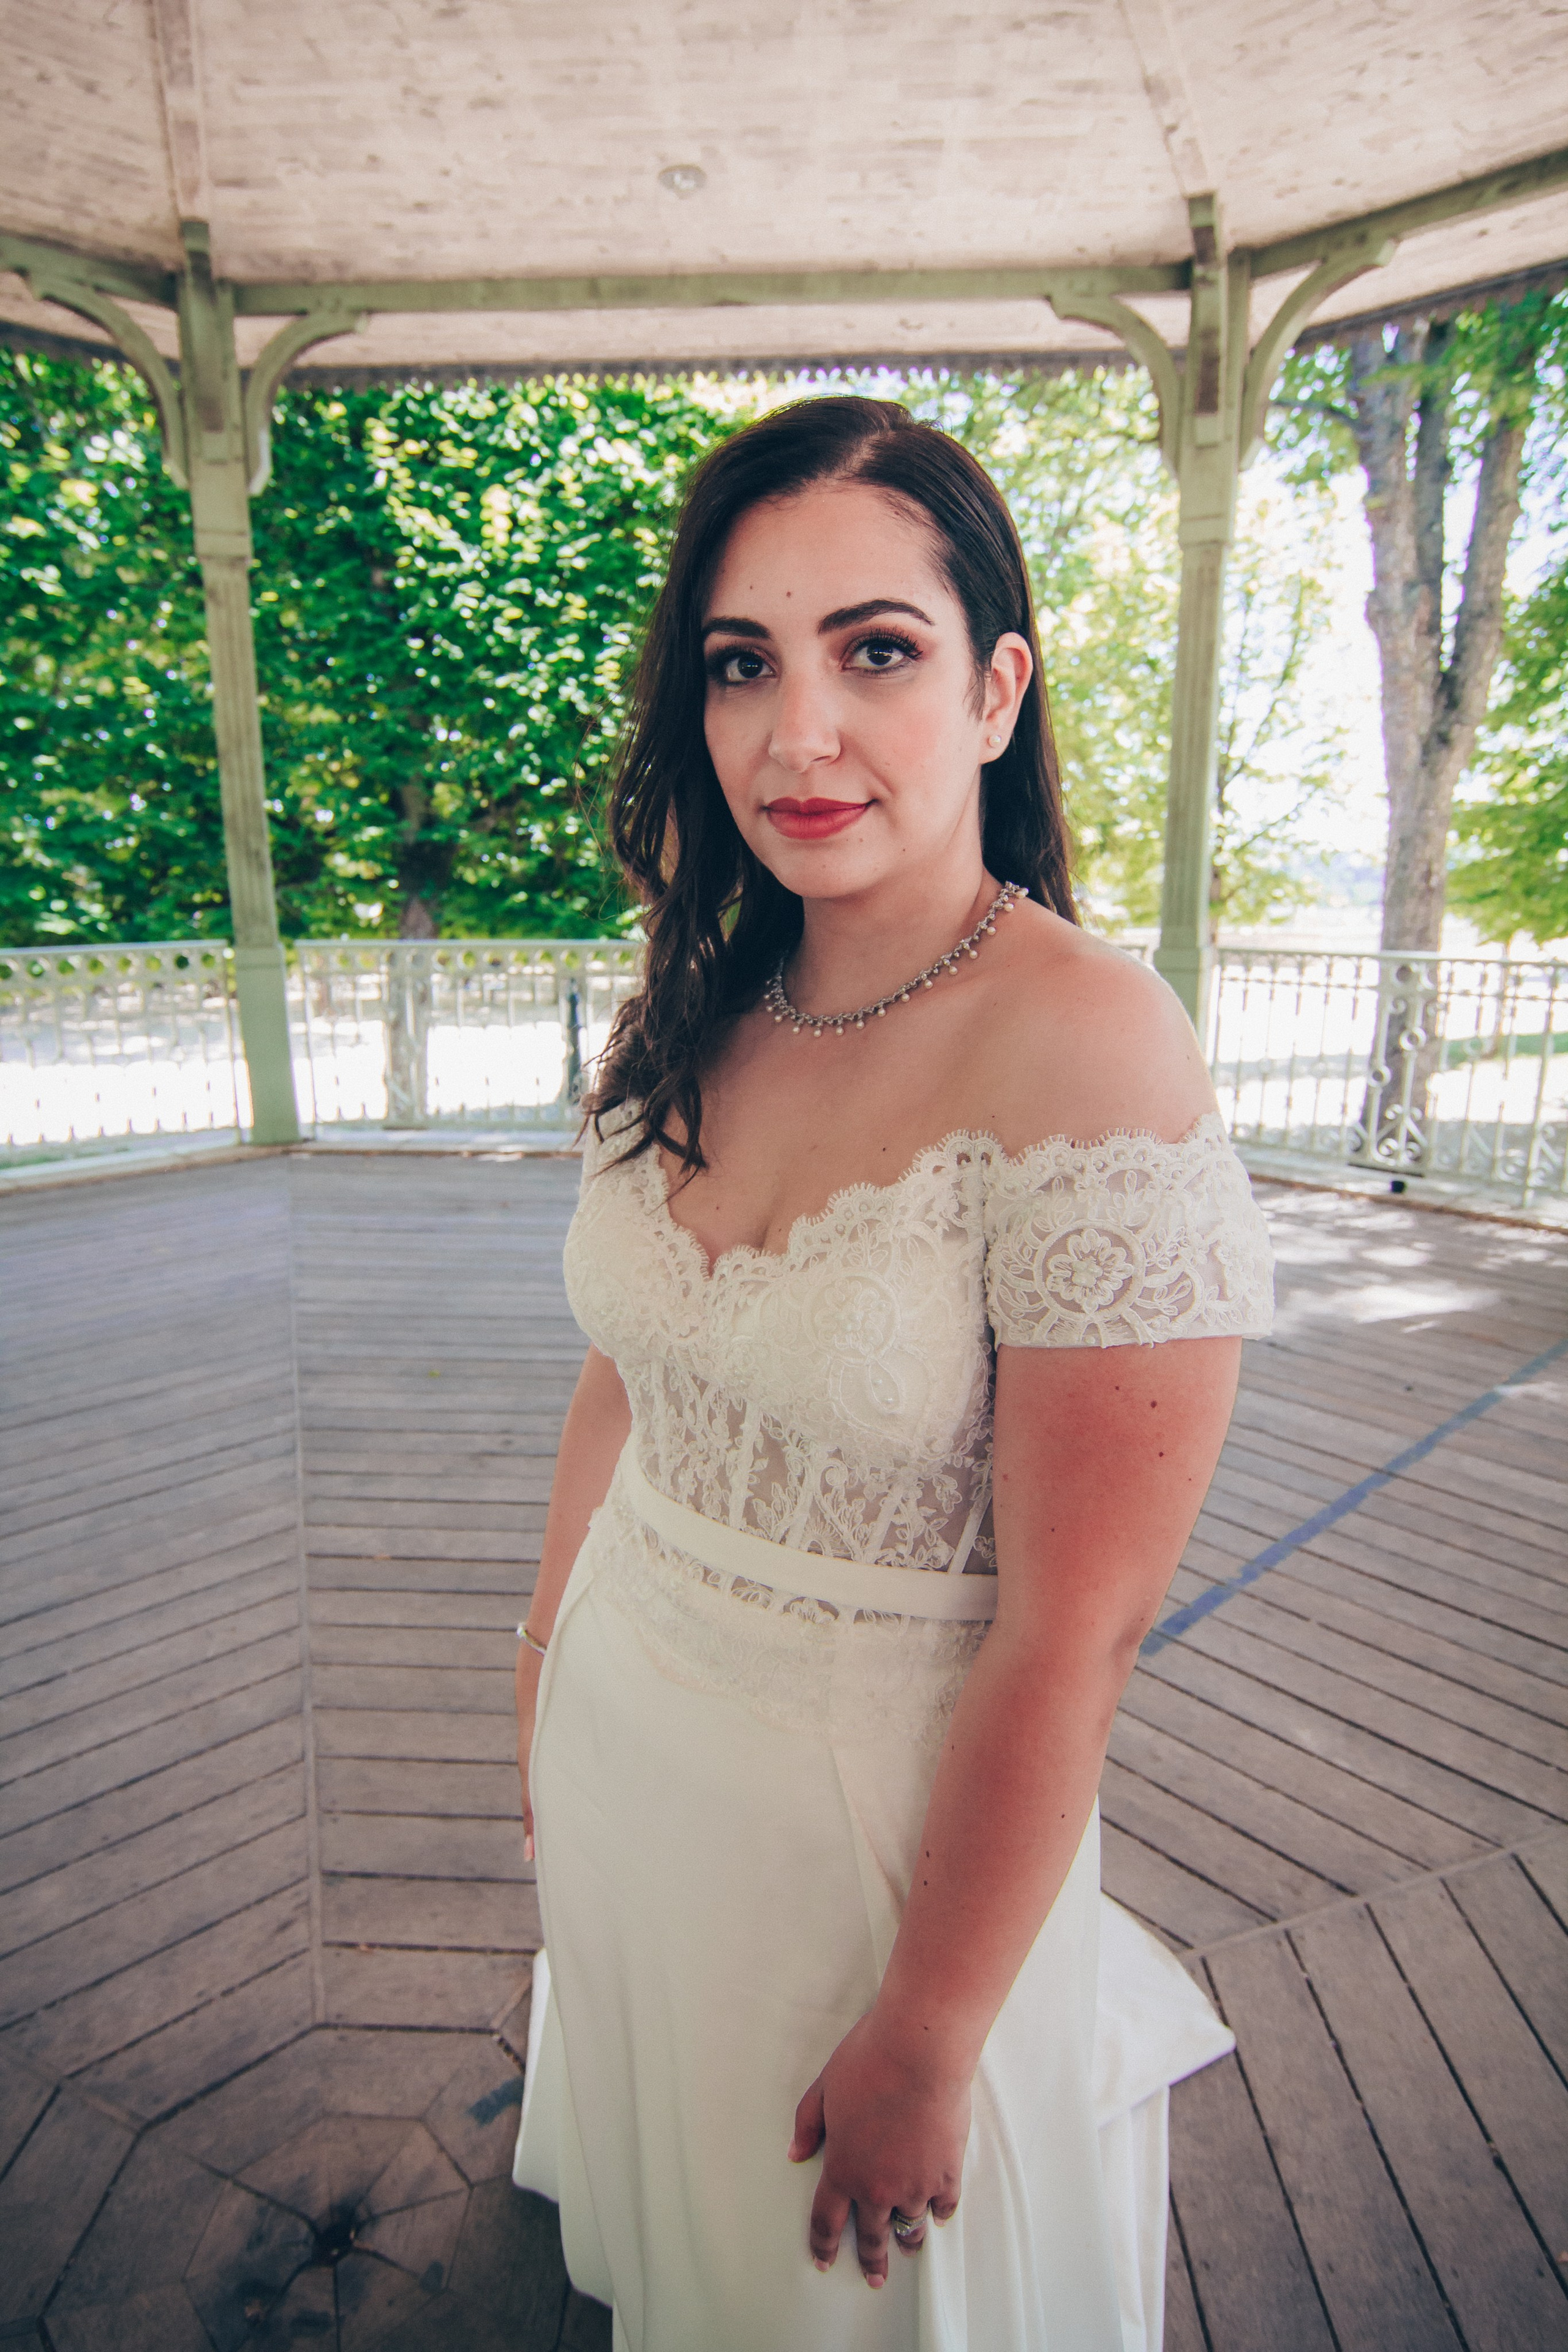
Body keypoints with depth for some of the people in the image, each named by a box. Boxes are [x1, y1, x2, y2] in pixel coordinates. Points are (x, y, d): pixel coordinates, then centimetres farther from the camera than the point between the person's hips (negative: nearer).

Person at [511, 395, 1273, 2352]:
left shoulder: (1089, 1053, -26)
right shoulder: (689, 1019, -6)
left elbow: (1073, 1635, -23)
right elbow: (622, 1379, 5)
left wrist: (922, 2039, -13)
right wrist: (545, 1669, 13)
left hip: (899, 1802, -5)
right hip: (626, 1740, 6)